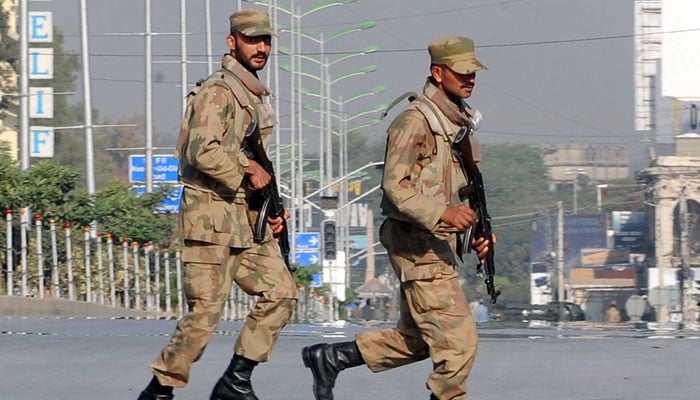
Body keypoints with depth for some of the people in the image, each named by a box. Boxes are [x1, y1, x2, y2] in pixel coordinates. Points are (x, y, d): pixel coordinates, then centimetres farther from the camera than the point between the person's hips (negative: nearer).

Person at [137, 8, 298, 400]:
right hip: (213, 219, -9)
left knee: (282, 292, 1)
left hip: (247, 221, 9)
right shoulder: (219, 91, -12)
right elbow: (203, 152, -27)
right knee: (205, 313, -8)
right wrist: (248, 169, -15)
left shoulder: (257, 97, 18)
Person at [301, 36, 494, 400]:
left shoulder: (459, 123, 15)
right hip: (417, 244, -10)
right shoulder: (415, 121, -14)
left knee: (414, 341, 17)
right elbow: (395, 185, -21)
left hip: (439, 244, 10)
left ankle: (328, 358, 27)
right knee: (458, 341, -11)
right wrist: (441, 213, -32)